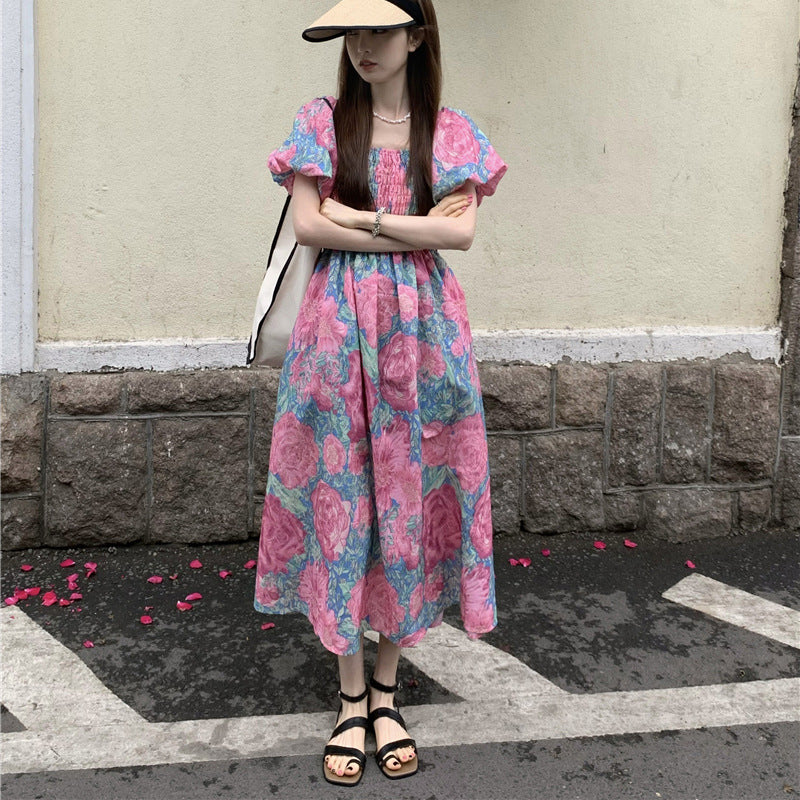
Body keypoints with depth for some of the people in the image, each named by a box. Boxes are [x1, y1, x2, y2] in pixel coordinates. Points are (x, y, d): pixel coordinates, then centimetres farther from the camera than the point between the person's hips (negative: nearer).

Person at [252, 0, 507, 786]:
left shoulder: (451, 131, 7)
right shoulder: (321, 122, 5)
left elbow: (461, 231, -6)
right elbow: (308, 226, -7)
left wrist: (360, 217, -10)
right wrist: (416, 230, -8)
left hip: (423, 331, 1)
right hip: (339, 330, 0)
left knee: (410, 499, 4)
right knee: (340, 500, 2)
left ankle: (387, 691, 21)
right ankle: (351, 696, 17)